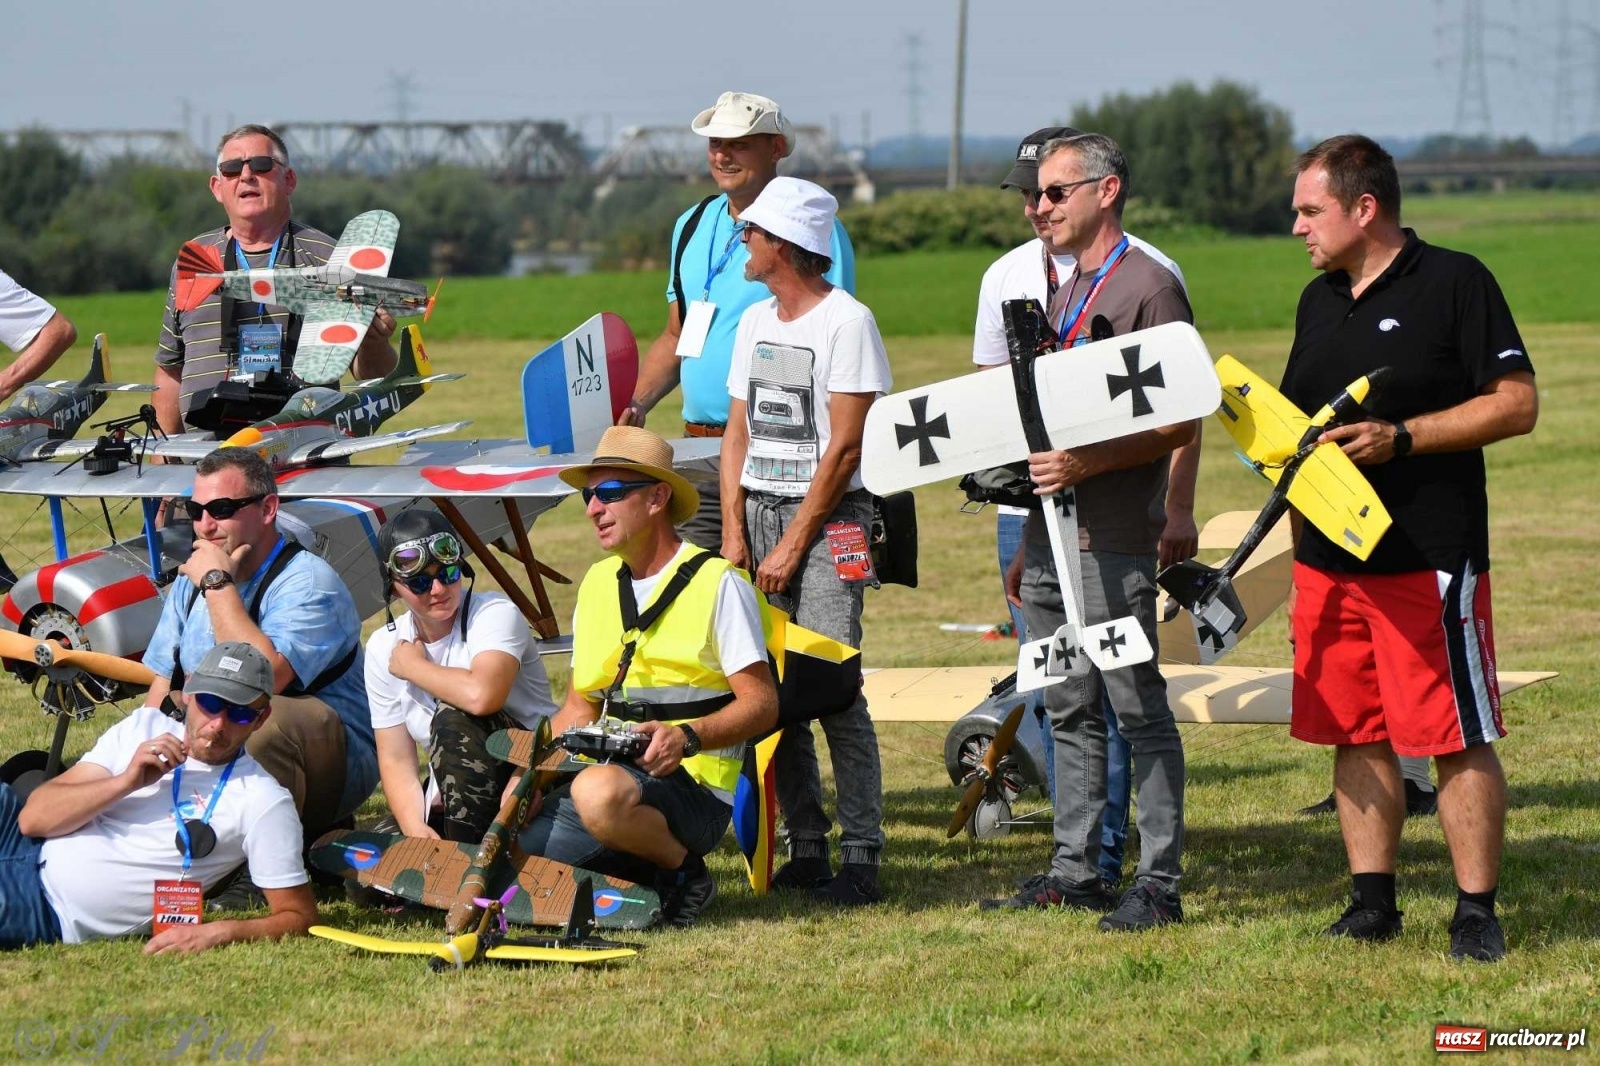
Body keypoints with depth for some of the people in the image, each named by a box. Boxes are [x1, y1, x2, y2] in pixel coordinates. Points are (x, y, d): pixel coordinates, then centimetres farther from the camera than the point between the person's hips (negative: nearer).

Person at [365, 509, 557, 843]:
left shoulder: (494, 614, -12)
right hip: (449, 802, 4)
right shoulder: (383, 648, 3)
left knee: (455, 717, -31)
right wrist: (415, 828, -18)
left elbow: (481, 695, -34)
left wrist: (412, 666, -15)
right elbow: (396, 760, 1)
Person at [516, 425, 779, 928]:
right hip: (613, 775, 7)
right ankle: (638, 874, 6)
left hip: (693, 788, -7)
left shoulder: (717, 582, -3)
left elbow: (762, 704, -8)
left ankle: (683, 869, -10)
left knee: (600, 792, -40)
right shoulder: (598, 583, 18)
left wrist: (686, 737, -24)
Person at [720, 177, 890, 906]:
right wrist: (734, 534, 3)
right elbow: (738, 431, 16)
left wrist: (793, 546, -13)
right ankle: (804, 847, 9)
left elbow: (843, 446, -12)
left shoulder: (846, 321, -8)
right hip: (759, 511, 7)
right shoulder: (755, 322, 16)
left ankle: (861, 856, -11)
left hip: (827, 516, -7)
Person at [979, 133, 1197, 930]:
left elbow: (1179, 424, -14)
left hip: (1114, 541, -9)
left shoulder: (1149, 287, -9)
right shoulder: (1066, 292, 18)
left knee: (1138, 709, -5)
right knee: (1069, 709, 12)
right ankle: (1075, 867, 19)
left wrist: (1087, 464, -25)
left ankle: (1158, 883, -3)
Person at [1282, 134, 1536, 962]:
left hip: (1431, 560, -7)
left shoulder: (1455, 283, -6)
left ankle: (1477, 911, 0)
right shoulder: (1319, 301, 15)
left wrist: (1401, 438, -18)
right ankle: (1372, 901, 17)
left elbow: (1517, 404, -10)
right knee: (1355, 736, 9)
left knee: (1459, 739, -4)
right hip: (1330, 564, 7)